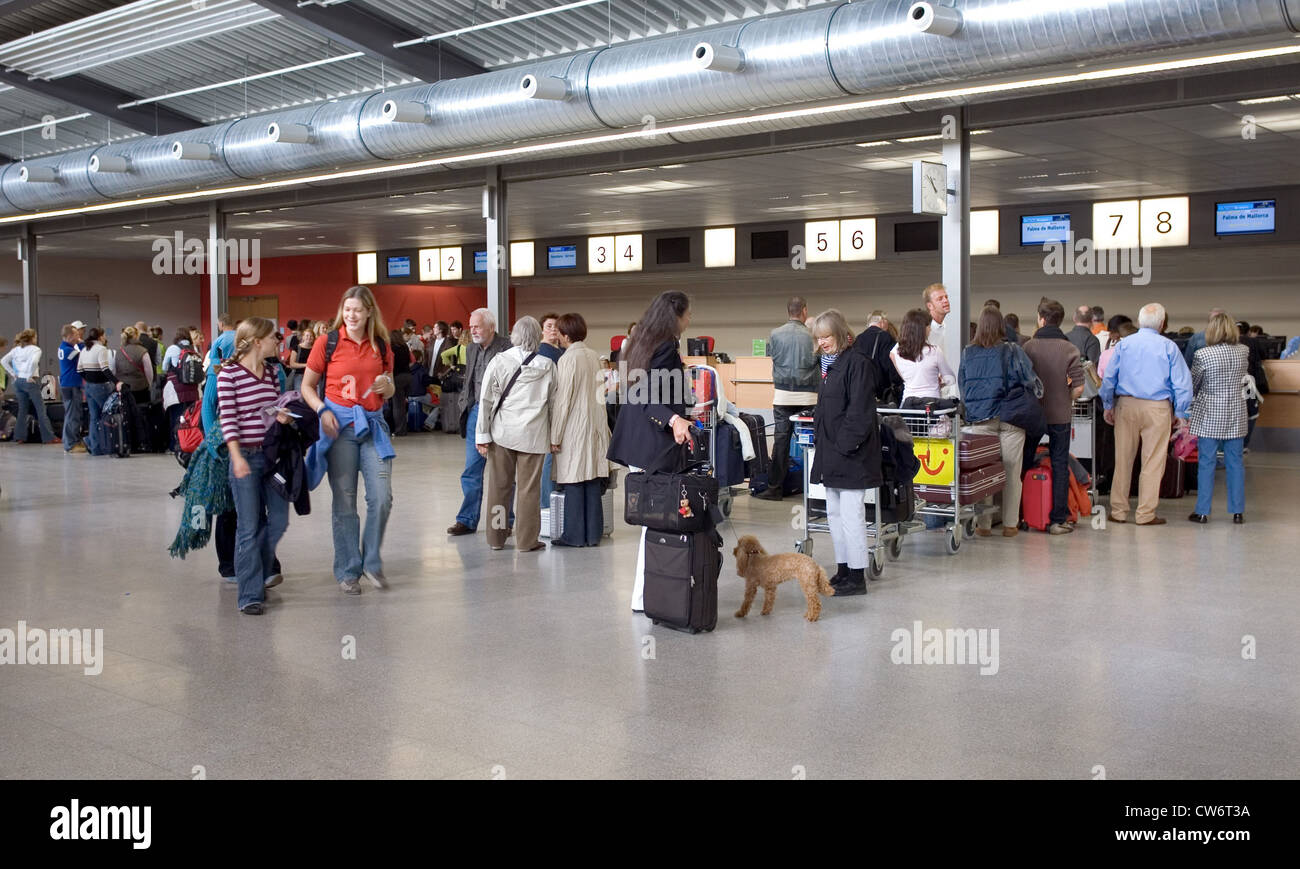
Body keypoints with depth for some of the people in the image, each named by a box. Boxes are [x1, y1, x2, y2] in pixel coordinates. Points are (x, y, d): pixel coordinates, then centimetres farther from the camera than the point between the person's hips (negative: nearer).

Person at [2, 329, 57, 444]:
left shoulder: (16, 349, 11)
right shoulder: (35, 349, -7)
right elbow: (34, 361, -26)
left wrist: (13, 374, 7)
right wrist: (30, 376, -16)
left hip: (18, 381, 6)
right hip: (30, 382, -6)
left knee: (22, 409, 14)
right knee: (41, 409, -1)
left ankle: (19, 436, 13)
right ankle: (48, 437, 0)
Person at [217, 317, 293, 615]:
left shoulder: (271, 372, 9)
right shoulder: (228, 373, -9)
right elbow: (227, 418, -12)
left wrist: (282, 416, -5)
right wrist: (237, 457, -19)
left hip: (272, 453, 6)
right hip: (245, 456, -6)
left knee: (279, 519, 8)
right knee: (249, 527, -2)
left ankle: (260, 570, 34)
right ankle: (250, 595, 4)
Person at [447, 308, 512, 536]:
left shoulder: (507, 348, -11)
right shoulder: (471, 350, 13)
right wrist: (464, 405, 10)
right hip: (476, 413, 6)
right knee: (471, 470, 7)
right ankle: (467, 520, 13)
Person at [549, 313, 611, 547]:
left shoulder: (567, 359, -12)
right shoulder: (594, 356, 8)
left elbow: (563, 400, -13)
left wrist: (555, 436, -9)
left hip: (574, 428, -7)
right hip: (595, 425, 7)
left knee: (573, 483, -1)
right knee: (593, 482, 9)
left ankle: (574, 535, 3)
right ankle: (593, 534, 14)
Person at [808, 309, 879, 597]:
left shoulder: (856, 363, -13)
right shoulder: (830, 365, 15)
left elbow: (859, 411, -18)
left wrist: (845, 445, -20)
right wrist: (820, 438, 13)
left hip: (851, 454, -10)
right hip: (831, 454, 10)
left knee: (851, 514, -5)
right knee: (834, 513, 14)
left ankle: (857, 577, 1)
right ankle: (843, 571, 23)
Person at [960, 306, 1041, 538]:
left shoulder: (968, 353, 2)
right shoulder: (1012, 351, -5)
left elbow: (961, 386, 9)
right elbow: (1030, 380, -4)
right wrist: (1037, 391, 16)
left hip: (980, 420, 1)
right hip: (1010, 418, -1)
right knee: (1011, 473, 6)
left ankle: (983, 523, 9)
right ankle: (1010, 523, 11)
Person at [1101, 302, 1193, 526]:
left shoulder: (1123, 344, 3)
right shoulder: (1168, 347, -3)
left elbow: (1109, 377, 6)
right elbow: (1182, 382, -2)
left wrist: (1108, 405, 15)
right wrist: (1180, 412, 5)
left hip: (1126, 405, 3)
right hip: (1157, 407, -3)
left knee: (1123, 459, 9)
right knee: (1153, 461, 3)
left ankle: (1118, 511, 15)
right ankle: (1145, 514, 6)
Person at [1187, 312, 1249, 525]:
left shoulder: (1203, 355, -14)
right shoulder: (1244, 352, -2)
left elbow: (1193, 385, -2)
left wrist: (1192, 402, 16)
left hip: (1209, 415, -3)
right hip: (1236, 415, 4)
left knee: (1206, 463, 2)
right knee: (1235, 462, 9)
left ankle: (1203, 512, 4)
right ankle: (1238, 511, 13)